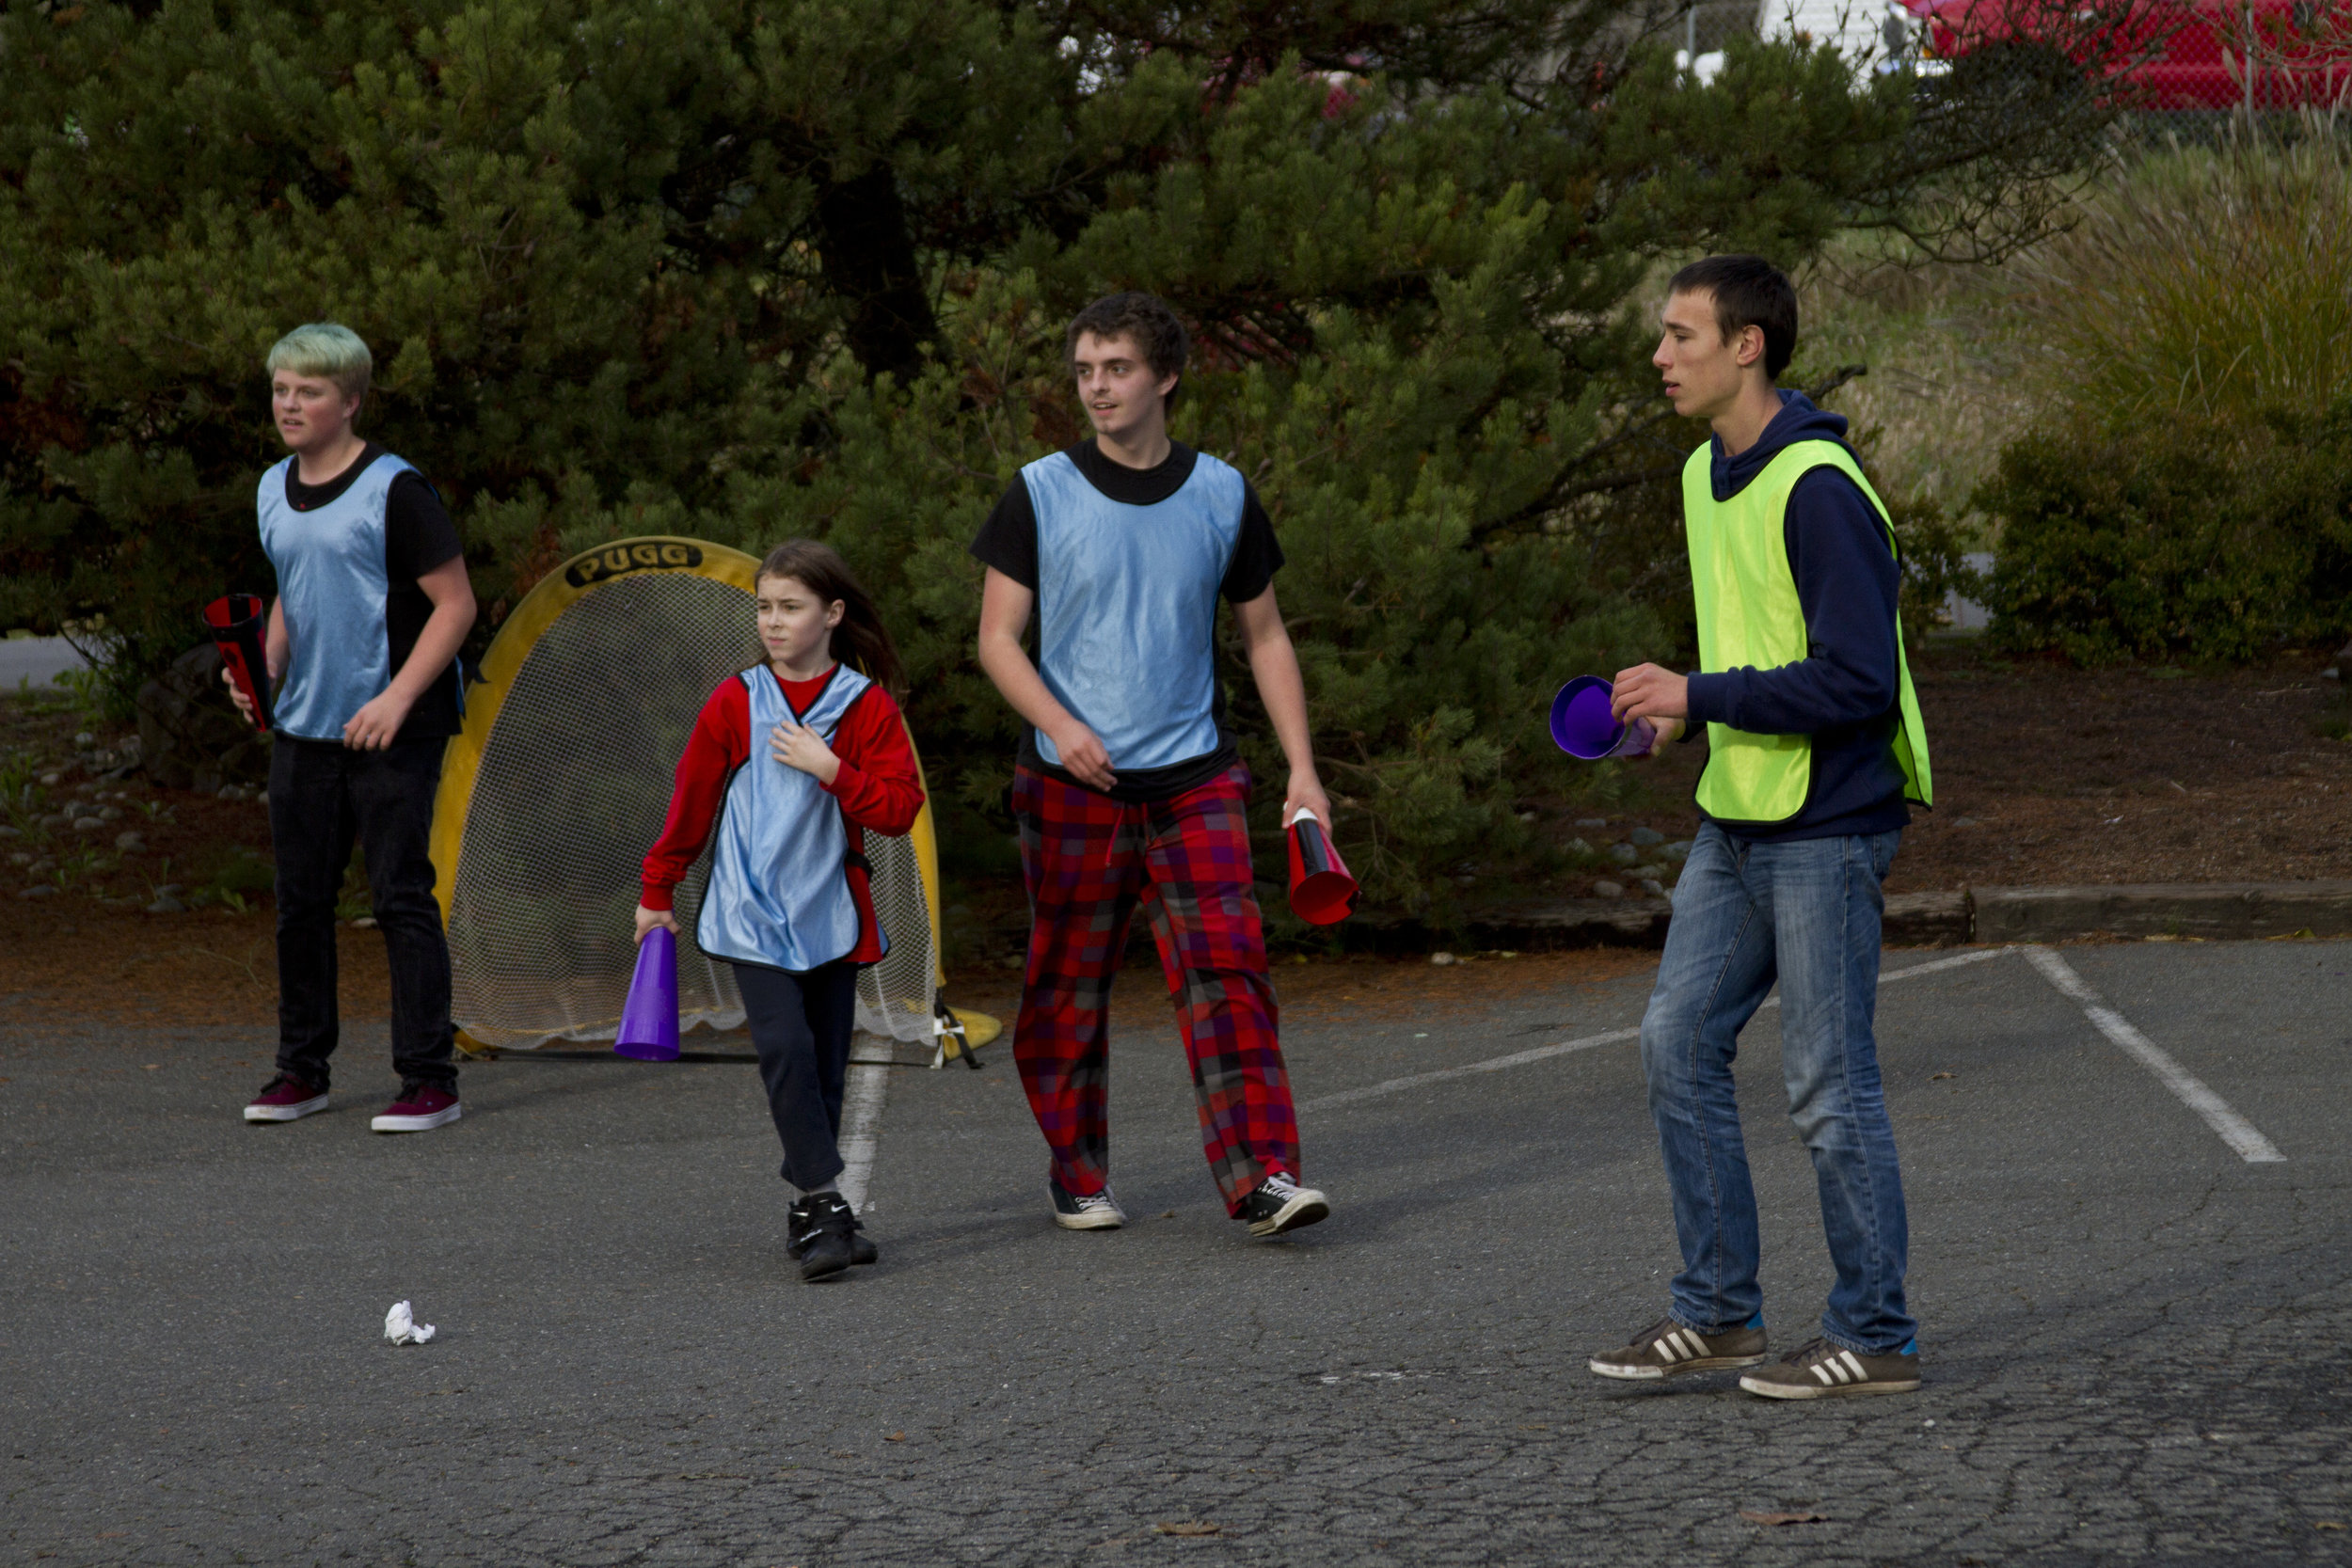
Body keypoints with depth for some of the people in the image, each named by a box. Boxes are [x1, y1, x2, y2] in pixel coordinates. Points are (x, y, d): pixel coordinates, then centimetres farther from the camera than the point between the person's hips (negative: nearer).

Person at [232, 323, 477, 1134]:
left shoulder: (394, 490, -11)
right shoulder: (274, 492, 10)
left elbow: (456, 604, -11)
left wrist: (396, 698, -19)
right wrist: (265, 666, 4)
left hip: (391, 732, -7)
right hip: (302, 728, 7)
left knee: (401, 897, -6)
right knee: (300, 899, 10)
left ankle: (429, 1079, 0)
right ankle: (302, 1069, 21)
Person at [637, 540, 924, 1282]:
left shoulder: (867, 706, 0)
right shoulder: (736, 704, 0)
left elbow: (900, 809, -5)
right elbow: (691, 801, 9)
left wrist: (831, 768, -18)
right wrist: (658, 892, 14)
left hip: (831, 913, 1)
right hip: (753, 912, -1)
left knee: (827, 1063, 5)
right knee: (786, 1046, -16)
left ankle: (811, 1212, 15)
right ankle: (825, 1202, -16)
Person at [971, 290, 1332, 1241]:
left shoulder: (1222, 496, 7)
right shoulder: (1041, 495, 1)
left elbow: (1264, 638, 13)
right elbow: (998, 638, 0)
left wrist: (1302, 769, 5)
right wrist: (1060, 725, -18)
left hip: (1195, 778, 1)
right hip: (1072, 782, -1)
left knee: (1229, 969, -11)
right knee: (1068, 988, 5)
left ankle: (1261, 1178, -13)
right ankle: (1077, 1179, 20)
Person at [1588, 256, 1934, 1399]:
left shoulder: (1817, 490, -18)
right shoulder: (1706, 477, 12)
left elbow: (1857, 680, -23)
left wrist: (1700, 699, -19)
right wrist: (1685, 711, 7)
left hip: (1826, 831, -9)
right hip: (1734, 825, 9)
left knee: (1828, 1087, -3)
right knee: (1678, 1045, 7)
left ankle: (1873, 1337, 8)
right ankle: (1716, 1312, 16)